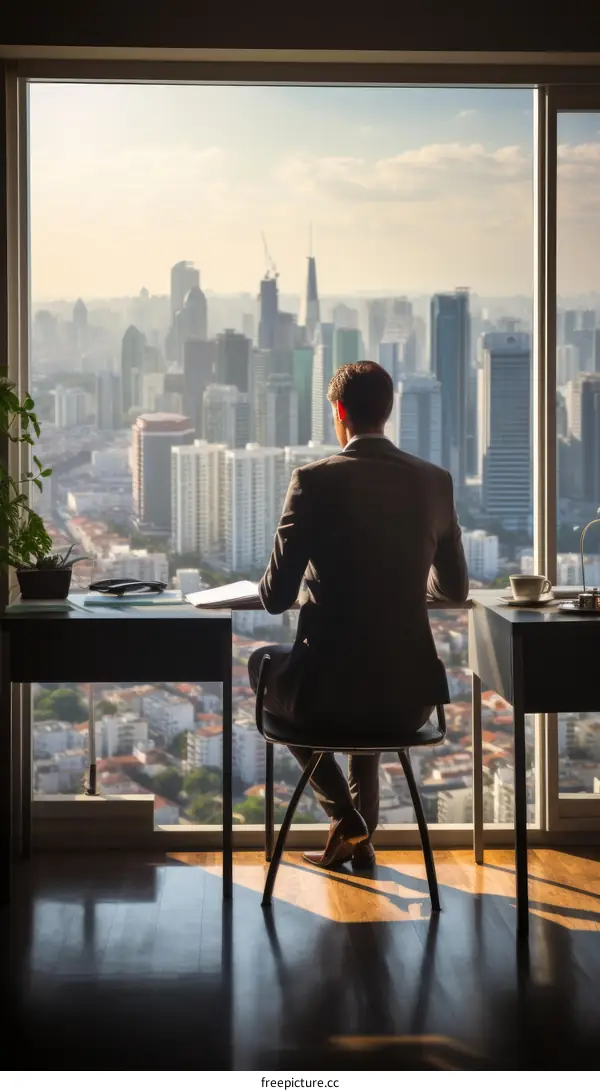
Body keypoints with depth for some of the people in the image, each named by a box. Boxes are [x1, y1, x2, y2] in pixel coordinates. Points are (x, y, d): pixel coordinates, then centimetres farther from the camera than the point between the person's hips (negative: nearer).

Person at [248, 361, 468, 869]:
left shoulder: (314, 481, -11)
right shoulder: (434, 481, 1)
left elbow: (275, 597, -8)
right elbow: (455, 588, 13)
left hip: (327, 697, -4)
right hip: (411, 698, 4)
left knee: (262, 663, 31)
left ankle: (345, 817, 23)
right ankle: (361, 838, 40)